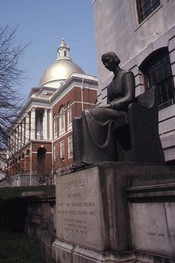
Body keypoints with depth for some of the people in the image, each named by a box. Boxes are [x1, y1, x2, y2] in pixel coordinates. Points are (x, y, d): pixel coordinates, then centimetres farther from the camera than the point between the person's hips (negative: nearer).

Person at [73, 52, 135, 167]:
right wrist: (101, 108, -2)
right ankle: (82, 160, -26)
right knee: (79, 121, -12)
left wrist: (108, 106, -17)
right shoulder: (110, 85, 28)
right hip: (111, 115, 8)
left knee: (89, 114, -28)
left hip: (123, 113, -8)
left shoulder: (127, 74, 4)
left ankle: (92, 159, -32)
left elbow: (129, 98, -10)